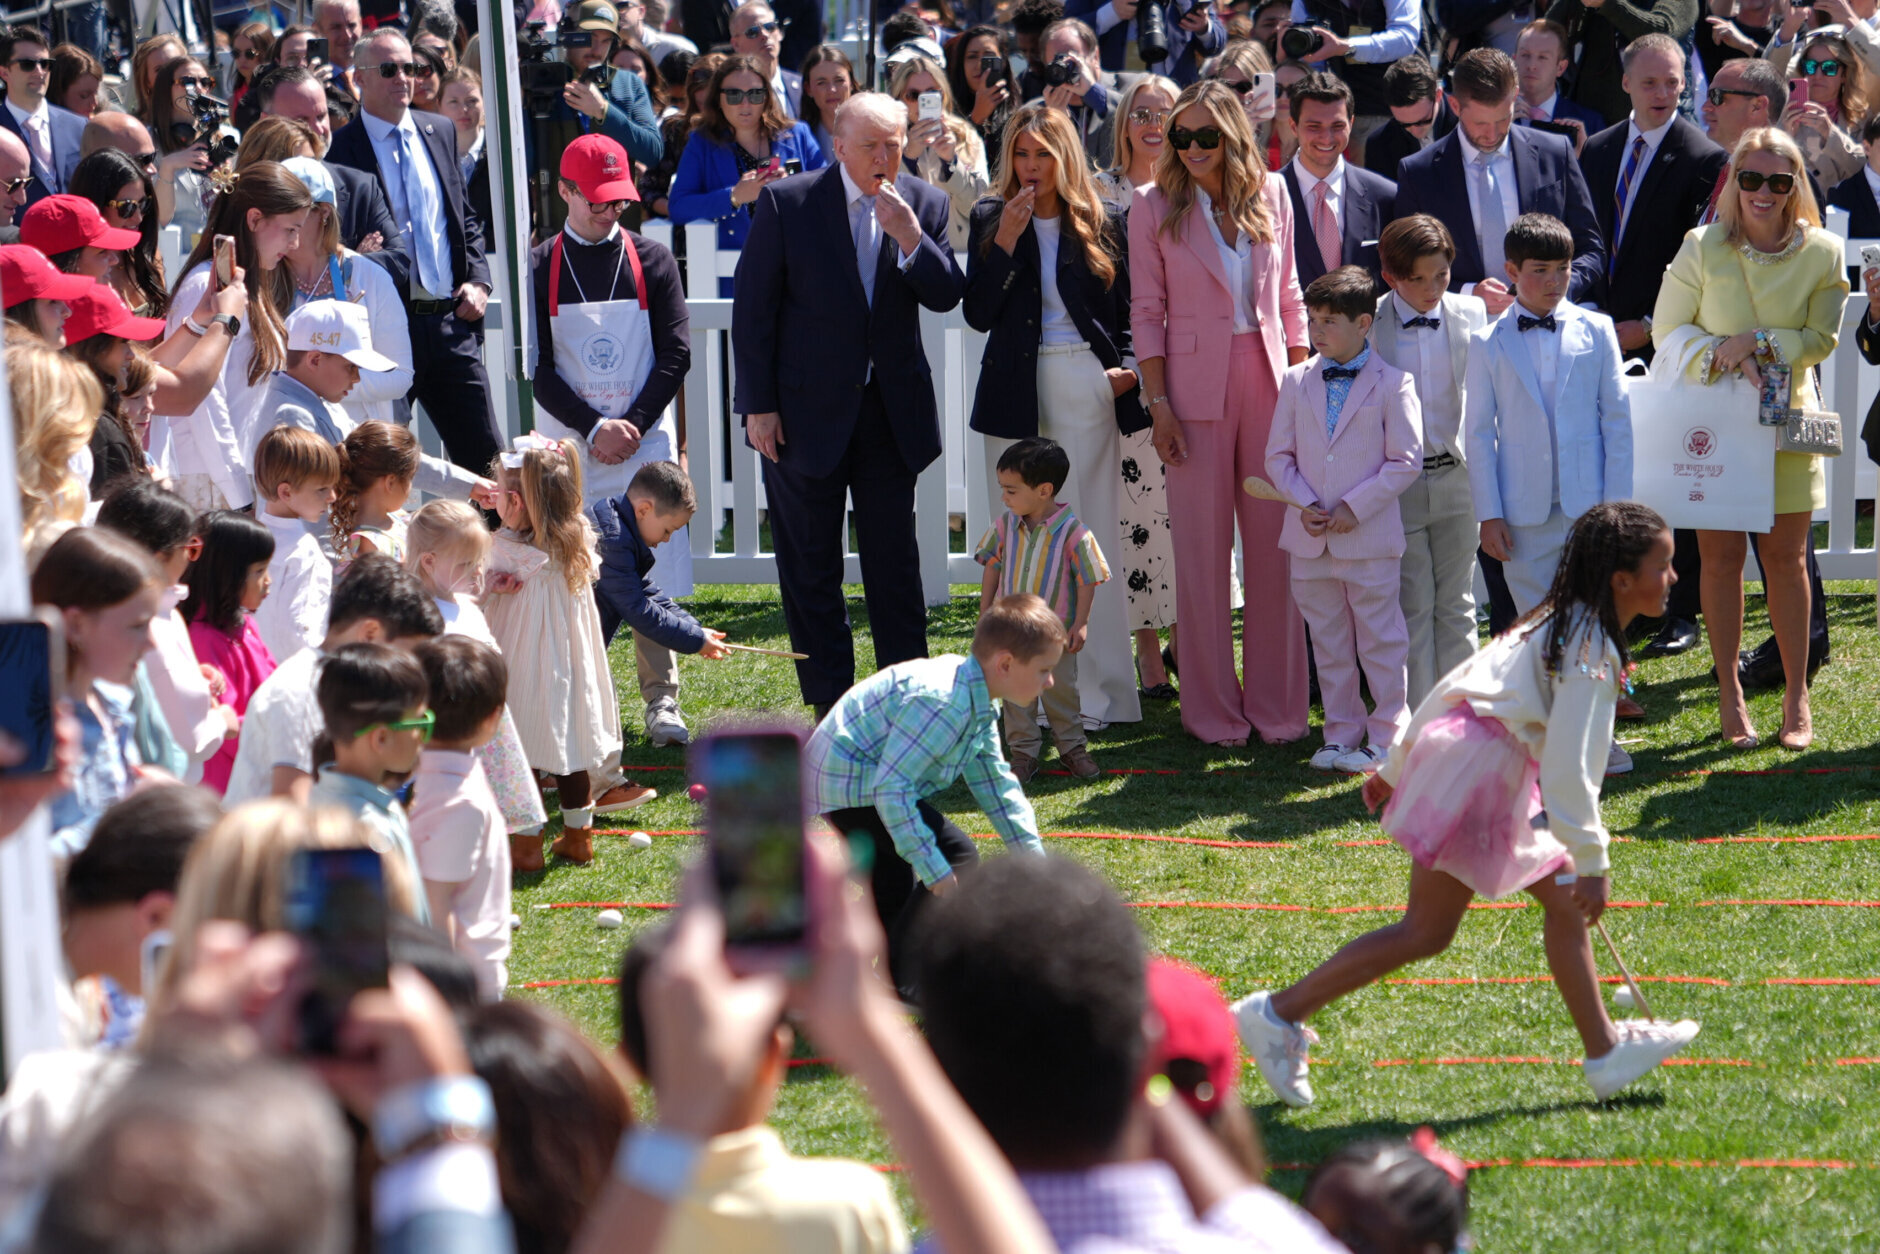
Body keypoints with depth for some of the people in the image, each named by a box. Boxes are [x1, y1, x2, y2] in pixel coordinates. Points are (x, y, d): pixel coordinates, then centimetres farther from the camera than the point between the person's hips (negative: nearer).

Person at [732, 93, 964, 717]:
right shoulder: (787, 202, -9)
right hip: (807, 409, -2)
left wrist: (910, 237, -22)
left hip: (891, 406, 2)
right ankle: (829, 705, 14)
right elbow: (753, 308, -7)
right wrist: (758, 404, -9)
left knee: (895, 560, 8)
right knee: (811, 565, 5)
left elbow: (946, 296, -5)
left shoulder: (925, 204, -1)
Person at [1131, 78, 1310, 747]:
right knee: (1203, 547, 0)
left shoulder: (1270, 196, 7)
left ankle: (1276, 704, 12)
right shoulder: (1156, 208, 0)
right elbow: (1147, 311, 0)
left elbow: (1289, 298, 12)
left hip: (1268, 382, 2)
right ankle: (1212, 708, 9)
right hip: (1196, 386, -2)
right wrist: (1158, 403, -7)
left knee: (1275, 542, 3)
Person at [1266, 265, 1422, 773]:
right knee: (1328, 642, 11)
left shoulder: (1392, 384, -6)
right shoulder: (1298, 381, 6)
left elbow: (1406, 460, -7)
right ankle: (1341, 735, 20)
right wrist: (1304, 504, -7)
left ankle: (1386, 735, 11)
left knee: (1380, 640, 2)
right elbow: (1279, 455, 9)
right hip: (1310, 537, 4)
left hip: (1370, 536, -4)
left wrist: (1354, 507, -14)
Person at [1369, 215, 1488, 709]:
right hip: (1397, 480, -2)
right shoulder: (1369, 324, -7)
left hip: (1455, 477, 2)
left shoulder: (1471, 315, -2)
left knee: (1456, 605, 9)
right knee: (1412, 607, 1)